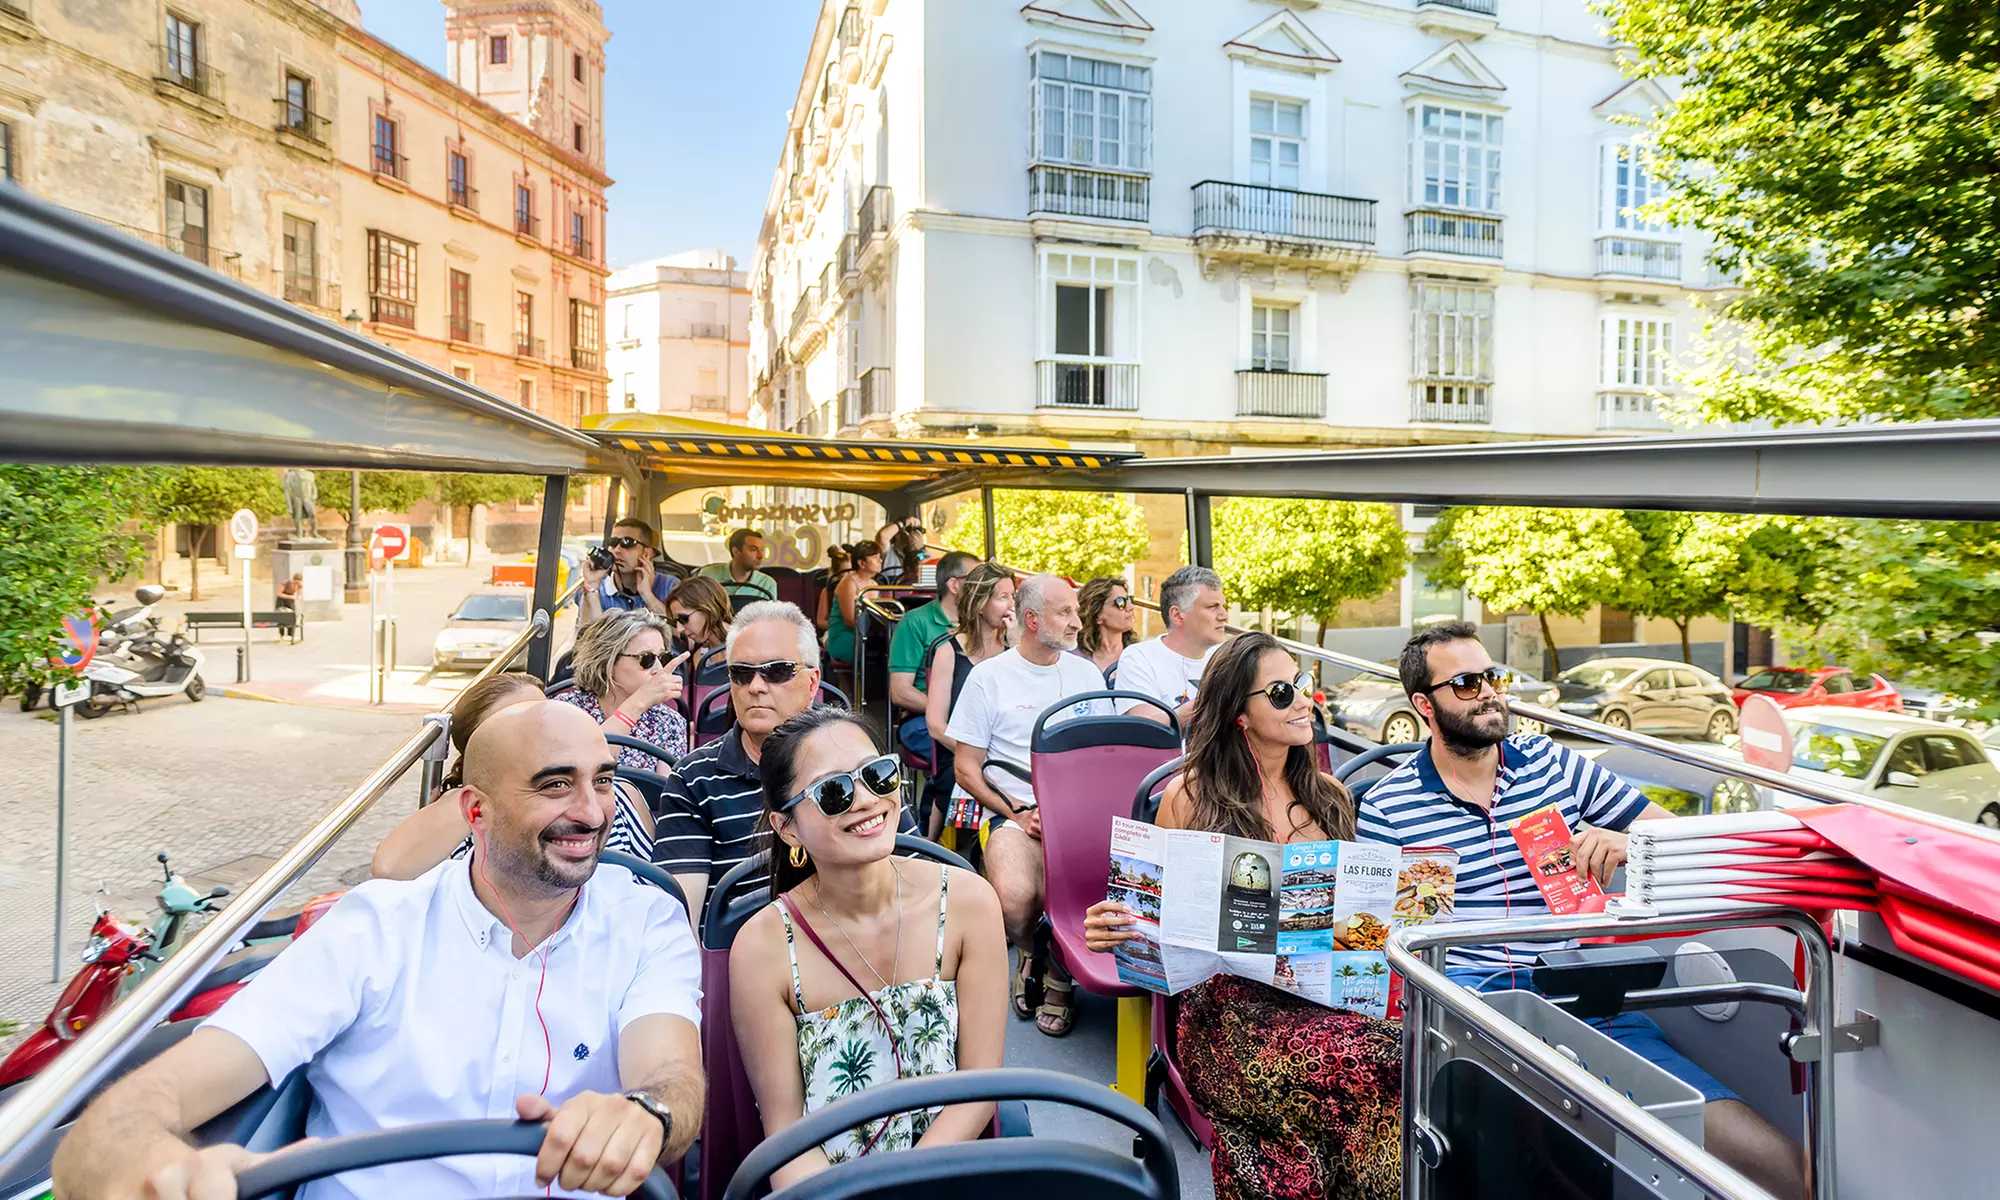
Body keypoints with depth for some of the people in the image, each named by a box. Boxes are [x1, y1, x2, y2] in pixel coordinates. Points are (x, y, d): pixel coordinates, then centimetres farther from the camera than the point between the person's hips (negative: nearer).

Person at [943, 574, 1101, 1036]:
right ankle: (1030, 954, 8)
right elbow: (966, 768, 2)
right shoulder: (989, 677, 3)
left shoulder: (1087, 675, 15)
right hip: (1015, 812, -2)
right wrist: (1017, 813, -10)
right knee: (1015, 898, -30)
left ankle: (1059, 972, 6)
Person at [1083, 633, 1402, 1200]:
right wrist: (1117, 931, -15)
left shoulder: (1330, 797, 15)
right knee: (1369, 1065, -29)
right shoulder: (1188, 797, 1)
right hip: (1227, 1000, -5)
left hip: (1326, 993, 5)